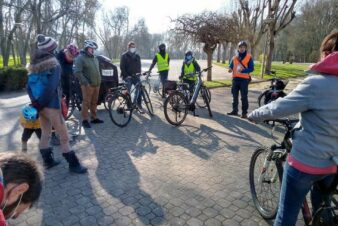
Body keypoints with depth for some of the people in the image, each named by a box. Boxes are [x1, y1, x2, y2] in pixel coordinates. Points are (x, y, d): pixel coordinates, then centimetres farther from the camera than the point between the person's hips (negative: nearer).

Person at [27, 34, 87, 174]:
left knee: (45, 134, 19)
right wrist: (40, 104, -12)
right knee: (64, 136, -1)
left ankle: (48, 161, 30)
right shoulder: (54, 65, -13)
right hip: (51, 105, -8)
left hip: (39, 104, 8)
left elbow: (29, 86, 7)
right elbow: (51, 88, -21)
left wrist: (35, 102, 6)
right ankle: (73, 164, 6)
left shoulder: (34, 65, 9)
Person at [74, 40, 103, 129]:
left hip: (96, 84, 7)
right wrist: (85, 82, -18)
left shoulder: (94, 58, 17)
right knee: (86, 103, -3)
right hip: (88, 85, -7)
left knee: (94, 102, 12)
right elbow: (77, 72, -15)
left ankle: (94, 118, 22)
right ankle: (85, 120, 4)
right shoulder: (80, 58, -8)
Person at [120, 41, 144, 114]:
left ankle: (139, 105, 2)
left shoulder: (137, 56, 14)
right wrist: (126, 75, -14)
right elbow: (122, 67, -6)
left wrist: (139, 74, -1)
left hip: (135, 76, 4)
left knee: (140, 89, -8)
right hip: (128, 76, -4)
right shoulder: (124, 55, 0)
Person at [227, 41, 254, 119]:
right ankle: (234, 110, 22)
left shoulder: (249, 57, -1)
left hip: (244, 79, -4)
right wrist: (230, 69, -10)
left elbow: (251, 68, -6)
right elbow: (231, 66, 14)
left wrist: (243, 70, -22)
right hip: (235, 79, 4)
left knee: (244, 97, -3)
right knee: (234, 96, 10)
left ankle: (244, 112, 3)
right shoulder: (234, 57, 11)